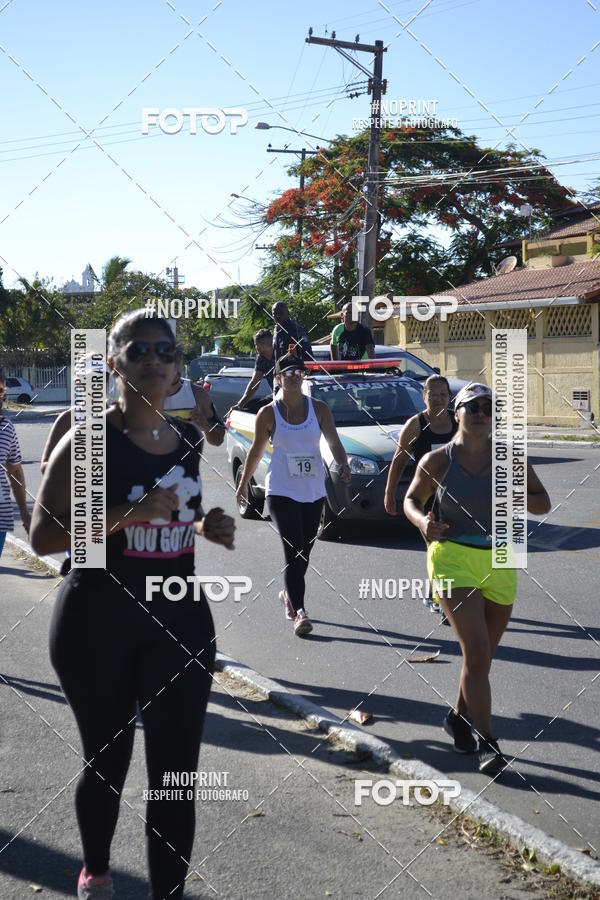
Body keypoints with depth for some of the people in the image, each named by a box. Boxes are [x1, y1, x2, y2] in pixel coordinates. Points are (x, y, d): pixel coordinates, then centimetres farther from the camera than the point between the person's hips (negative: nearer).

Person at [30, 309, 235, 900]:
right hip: (96, 623, -3)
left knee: (177, 772, 3)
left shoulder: (192, 441, 6)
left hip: (180, 619, 4)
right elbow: (42, 536, -15)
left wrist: (209, 529, -1)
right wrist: (126, 514, -26)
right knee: (107, 762, 15)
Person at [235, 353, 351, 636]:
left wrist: (343, 465, -20)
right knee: (294, 550, -15)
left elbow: (334, 442, -1)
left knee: (303, 553, 12)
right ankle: (298, 612, -15)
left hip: (313, 491, 3)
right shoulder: (268, 413, -2)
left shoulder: (319, 409, 3)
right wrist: (244, 483, 15)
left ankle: (289, 593, 39)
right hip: (281, 491, -3)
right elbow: (257, 450, 9)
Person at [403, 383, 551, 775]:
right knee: (476, 653, -13)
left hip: (500, 564, 3)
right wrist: (423, 521, -11)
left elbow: (544, 503, 6)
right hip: (453, 558, -3)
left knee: (483, 656, 14)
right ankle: (487, 743, -7)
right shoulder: (438, 460, -2)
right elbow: (412, 500, 11)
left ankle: (459, 715, 38)